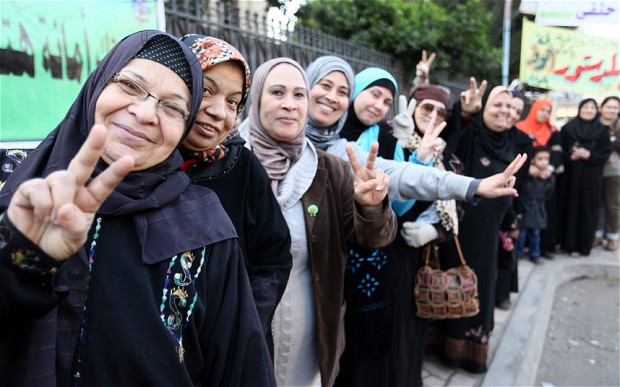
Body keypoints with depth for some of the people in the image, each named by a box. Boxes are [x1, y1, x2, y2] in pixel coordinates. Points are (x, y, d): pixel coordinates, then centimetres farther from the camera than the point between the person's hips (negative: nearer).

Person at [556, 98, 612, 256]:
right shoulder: (567, 128, 4)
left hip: (591, 177, 0)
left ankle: (582, 245, 11)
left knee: (587, 209, 2)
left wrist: (589, 155, -15)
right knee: (568, 206, 3)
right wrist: (571, 156, -16)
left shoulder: (602, 130, 5)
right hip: (569, 175, 0)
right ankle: (565, 241, 13)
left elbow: (605, 154, 1)